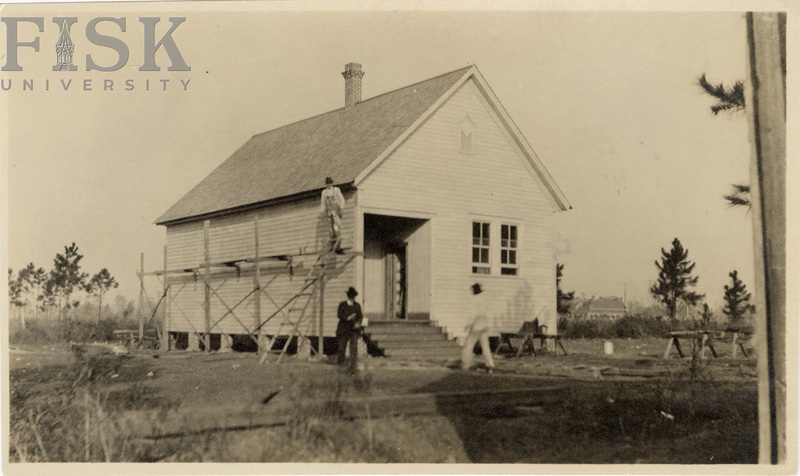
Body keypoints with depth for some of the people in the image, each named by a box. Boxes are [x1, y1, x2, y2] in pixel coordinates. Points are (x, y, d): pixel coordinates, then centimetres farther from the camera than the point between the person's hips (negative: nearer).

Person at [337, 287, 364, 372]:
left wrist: (358, 323, -14)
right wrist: (348, 318, -25)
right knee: (342, 346, 10)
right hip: (344, 329, 0)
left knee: (354, 347, -12)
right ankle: (341, 361, 37)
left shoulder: (357, 305, 8)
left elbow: (360, 316, 7)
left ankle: (353, 366, -12)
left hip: (354, 329, 0)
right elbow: (339, 315, -9)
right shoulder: (342, 305, 2)